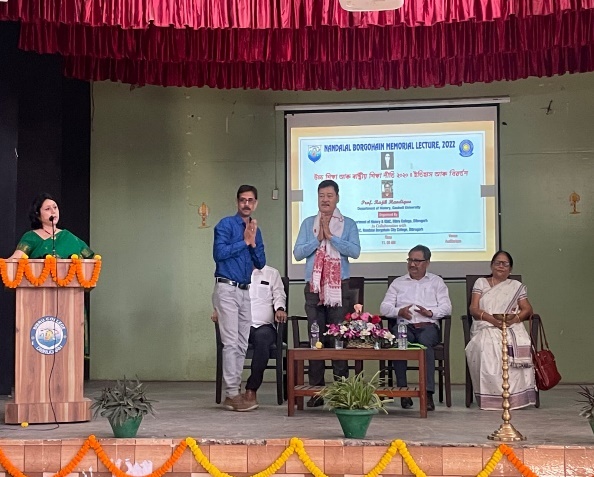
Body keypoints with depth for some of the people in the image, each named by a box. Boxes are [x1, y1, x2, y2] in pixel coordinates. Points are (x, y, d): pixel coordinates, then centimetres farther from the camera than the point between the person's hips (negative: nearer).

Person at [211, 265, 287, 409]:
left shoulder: (272, 273, 20)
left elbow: (279, 295, 11)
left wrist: (280, 309, -11)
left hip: (264, 326, -1)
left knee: (261, 337, -38)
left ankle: (251, 390, -36)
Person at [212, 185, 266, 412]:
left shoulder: (255, 230, 16)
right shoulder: (226, 224, -5)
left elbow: (261, 263, 13)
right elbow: (219, 253, -17)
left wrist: (253, 242, -3)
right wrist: (244, 241, -10)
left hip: (245, 291, 7)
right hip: (227, 289, -7)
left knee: (242, 345, 7)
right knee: (231, 342, -11)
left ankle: (234, 391, 12)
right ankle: (232, 395, -9)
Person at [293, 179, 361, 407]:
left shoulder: (348, 224, 7)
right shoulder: (308, 224, 12)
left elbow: (355, 251, -7)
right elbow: (297, 252, 4)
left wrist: (331, 236, -11)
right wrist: (318, 238, -7)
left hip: (339, 286, -2)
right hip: (314, 286, 2)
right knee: (315, 337, 1)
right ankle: (316, 390, 4)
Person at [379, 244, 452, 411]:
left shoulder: (436, 282, 22)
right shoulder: (398, 283, 25)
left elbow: (446, 307, 10)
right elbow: (384, 308, 14)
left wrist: (430, 313, -10)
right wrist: (399, 312, -7)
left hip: (428, 325, -1)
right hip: (404, 325, 1)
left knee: (425, 341, -37)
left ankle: (428, 393, -41)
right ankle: (403, 390, -31)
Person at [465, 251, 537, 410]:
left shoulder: (516, 286, 23)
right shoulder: (481, 283, 20)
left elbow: (527, 309, 12)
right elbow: (473, 309, 7)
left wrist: (514, 318, -11)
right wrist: (492, 319, -12)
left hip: (512, 327, 1)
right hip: (485, 327, -1)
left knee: (519, 346, -35)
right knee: (486, 347, -37)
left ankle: (515, 395, -29)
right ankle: (491, 395, -32)